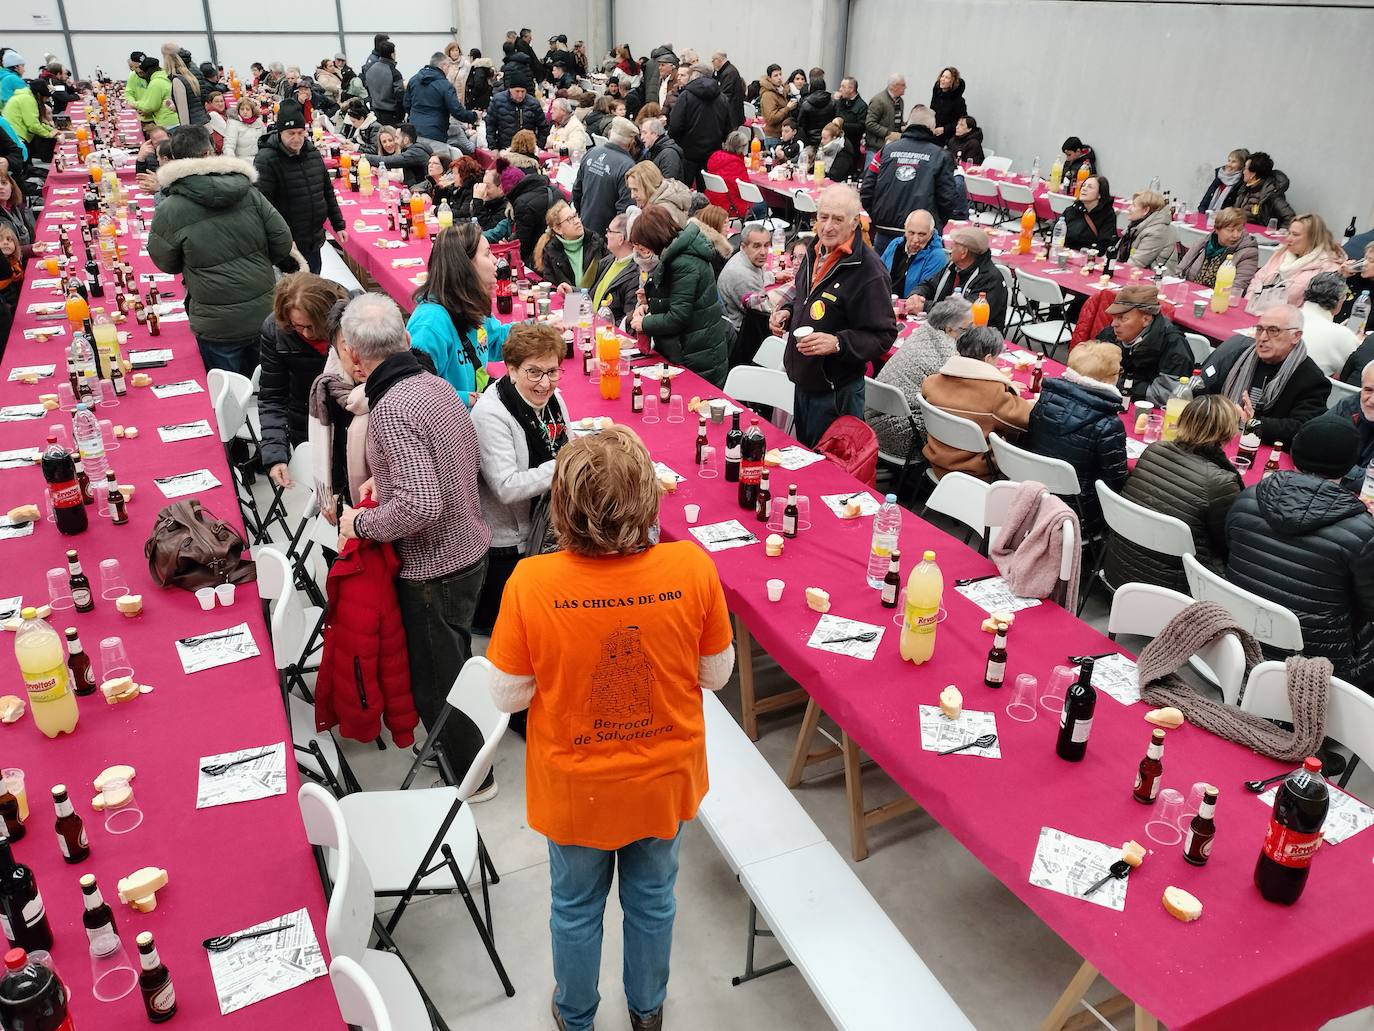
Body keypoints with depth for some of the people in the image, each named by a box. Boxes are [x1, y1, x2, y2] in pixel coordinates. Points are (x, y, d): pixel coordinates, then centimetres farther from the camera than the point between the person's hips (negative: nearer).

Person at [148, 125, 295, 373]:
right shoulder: (249, 193, -5)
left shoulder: (169, 211, -12)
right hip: (265, 314, 3)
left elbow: (166, 263, 1)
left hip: (218, 326, -3)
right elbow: (283, 243, 0)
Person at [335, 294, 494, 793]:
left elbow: (419, 506, -35)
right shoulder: (435, 384, -1)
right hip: (470, 550, 9)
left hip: (435, 570, -9)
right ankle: (466, 751, 48)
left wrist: (362, 522, -18)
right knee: (452, 663, 28)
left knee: (434, 681, 12)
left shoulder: (391, 409, -28)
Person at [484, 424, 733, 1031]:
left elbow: (509, 696, -14)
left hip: (574, 787, -1)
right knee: (652, 899, 28)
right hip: (664, 781, 1)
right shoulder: (692, 569, -25)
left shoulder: (530, 584, -28)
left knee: (576, 907, 26)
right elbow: (716, 674, -10)